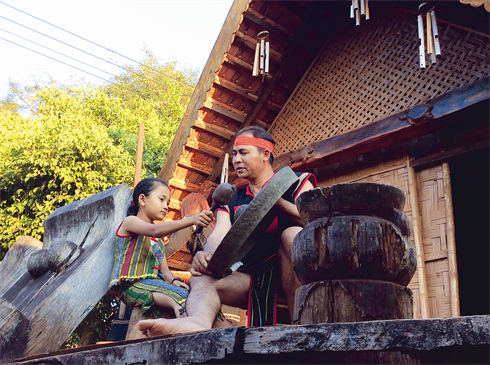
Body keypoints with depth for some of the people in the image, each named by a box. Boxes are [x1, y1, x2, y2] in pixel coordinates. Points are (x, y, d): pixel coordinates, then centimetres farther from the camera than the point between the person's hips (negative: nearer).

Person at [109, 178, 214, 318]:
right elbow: (155, 230, -21)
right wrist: (192, 220, -33)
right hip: (133, 285, -7)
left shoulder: (159, 239, 27)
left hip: (155, 283, 7)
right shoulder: (129, 222, 1)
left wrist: (173, 280, -7)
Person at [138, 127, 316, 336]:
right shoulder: (232, 201, 20)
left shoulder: (295, 182, 10)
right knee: (201, 278, -20)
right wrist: (207, 255, -20)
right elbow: (219, 235, 3)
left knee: (292, 235, -31)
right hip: (250, 280, 4)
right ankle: (198, 321, -54)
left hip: (288, 274, -3)